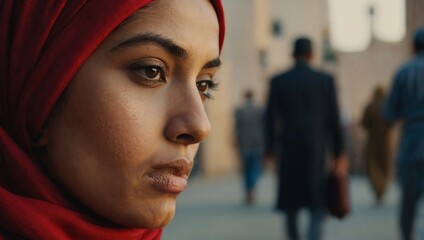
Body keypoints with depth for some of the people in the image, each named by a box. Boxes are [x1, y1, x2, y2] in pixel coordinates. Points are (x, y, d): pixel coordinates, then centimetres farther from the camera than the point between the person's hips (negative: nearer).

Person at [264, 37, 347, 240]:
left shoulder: (278, 81, -1)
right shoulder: (325, 80, -2)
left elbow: (271, 118, -2)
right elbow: (333, 119, -2)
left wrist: (270, 148, 11)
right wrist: (339, 153, 3)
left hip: (288, 149, 1)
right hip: (317, 151, -1)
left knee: (290, 196, 18)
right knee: (317, 204, 1)